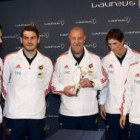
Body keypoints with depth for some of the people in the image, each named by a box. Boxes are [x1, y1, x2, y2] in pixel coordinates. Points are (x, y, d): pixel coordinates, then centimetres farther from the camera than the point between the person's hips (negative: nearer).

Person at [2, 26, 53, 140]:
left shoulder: (46, 62, 3)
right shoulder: (10, 59, -2)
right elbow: (4, 84, 8)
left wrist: (36, 99, 11)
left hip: (37, 114, 2)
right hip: (14, 114, -1)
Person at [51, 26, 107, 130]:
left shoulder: (95, 59, 2)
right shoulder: (61, 59, 3)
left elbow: (104, 80, 6)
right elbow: (54, 81, 7)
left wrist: (92, 83, -14)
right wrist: (63, 89, -13)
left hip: (89, 112, 0)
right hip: (67, 113, 0)